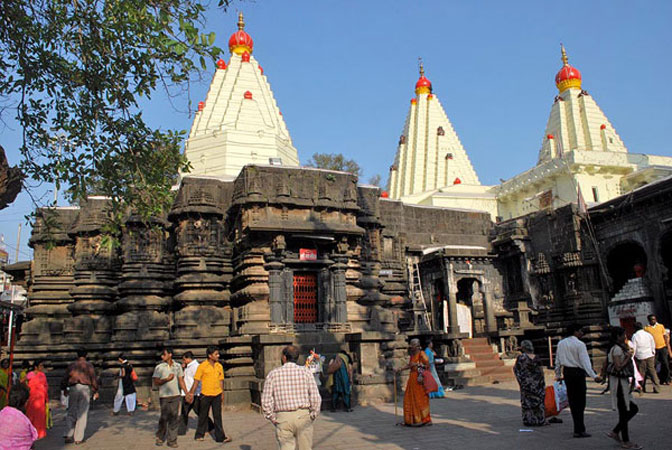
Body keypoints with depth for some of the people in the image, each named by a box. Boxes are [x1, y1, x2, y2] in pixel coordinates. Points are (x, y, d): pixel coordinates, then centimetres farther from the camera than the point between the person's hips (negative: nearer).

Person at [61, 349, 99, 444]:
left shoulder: (71, 365, 12)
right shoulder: (89, 365, 4)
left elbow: (65, 378, 14)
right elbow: (93, 378, -1)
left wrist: (64, 389, 29)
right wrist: (96, 391, 5)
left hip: (73, 389, 2)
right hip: (85, 388, -2)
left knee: (71, 413, 12)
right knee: (82, 414, 3)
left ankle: (68, 436, 0)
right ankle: (78, 438, 4)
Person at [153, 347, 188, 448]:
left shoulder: (177, 366, 7)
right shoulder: (159, 367, -2)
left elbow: (181, 380, 11)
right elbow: (156, 382, -4)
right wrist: (167, 379, -14)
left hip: (175, 395, 2)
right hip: (164, 396, -2)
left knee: (174, 418, 2)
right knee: (164, 418, 2)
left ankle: (172, 440, 10)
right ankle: (160, 437, 25)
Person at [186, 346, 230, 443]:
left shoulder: (219, 366, 5)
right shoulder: (202, 366, -8)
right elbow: (196, 381, -4)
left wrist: (222, 394, 12)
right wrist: (192, 393, -6)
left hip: (217, 395, 3)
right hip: (205, 395, -3)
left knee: (217, 416, 1)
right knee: (203, 416, 11)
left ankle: (220, 436, 4)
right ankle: (199, 435, 27)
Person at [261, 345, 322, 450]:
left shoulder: (273, 374, 0)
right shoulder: (306, 372, -1)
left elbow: (266, 401, -3)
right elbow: (316, 399, -6)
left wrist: (273, 419, 7)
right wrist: (312, 417, 5)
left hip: (283, 418, 0)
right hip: (303, 416, 0)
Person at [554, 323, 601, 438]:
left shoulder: (561, 343, 8)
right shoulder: (580, 344, -11)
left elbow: (558, 360, 12)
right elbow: (585, 362, -20)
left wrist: (558, 375, 20)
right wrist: (594, 376, -25)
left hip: (566, 372, 6)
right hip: (578, 373, -6)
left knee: (572, 400, 12)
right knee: (580, 402, 0)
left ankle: (579, 427, 19)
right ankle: (579, 430, 0)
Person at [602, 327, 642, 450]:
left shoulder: (620, 348, 14)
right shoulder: (617, 349, -17)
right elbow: (618, 367, -23)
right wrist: (628, 357, -15)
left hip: (623, 381, 10)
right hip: (619, 382, -10)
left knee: (633, 409, 14)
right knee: (624, 411, -1)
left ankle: (615, 432, 18)